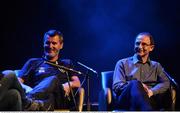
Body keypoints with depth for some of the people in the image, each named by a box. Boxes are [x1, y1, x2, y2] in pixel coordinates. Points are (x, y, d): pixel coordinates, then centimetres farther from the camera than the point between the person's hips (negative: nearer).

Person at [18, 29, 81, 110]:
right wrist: (27, 89, -9)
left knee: (53, 80, -36)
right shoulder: (33, 62, 29)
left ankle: (28, 98, -64)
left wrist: (69, 84, -7)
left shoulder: (67, 64, 33)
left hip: (62, 99, 0)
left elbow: (77, 83, 18)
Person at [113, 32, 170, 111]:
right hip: (126, 100, -1)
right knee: (135, 83, -37)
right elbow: (116, 86, 7)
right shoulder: (123, 63, 21)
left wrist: (151, 91, -11)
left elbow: (165, 83, 10)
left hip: (149, 100, 2)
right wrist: (136, 86, -12)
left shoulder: (156, 66, 28)